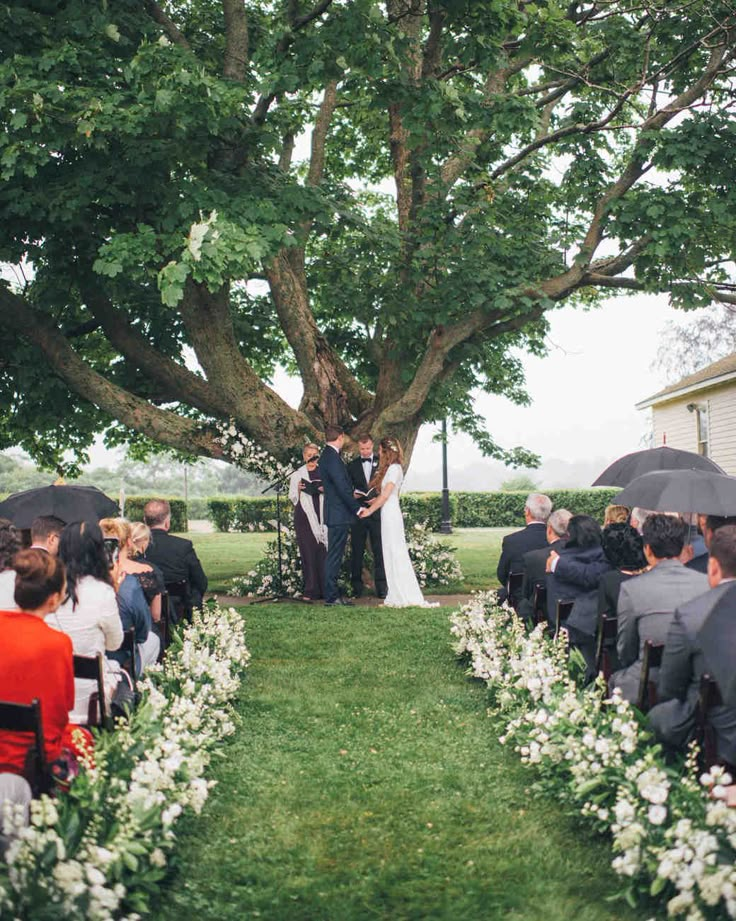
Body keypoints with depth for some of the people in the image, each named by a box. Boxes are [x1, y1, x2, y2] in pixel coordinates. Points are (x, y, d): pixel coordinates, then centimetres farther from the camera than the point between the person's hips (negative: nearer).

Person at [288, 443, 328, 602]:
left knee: (322, 552, -4)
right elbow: (292, 497, 8)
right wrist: (298, 489, -12)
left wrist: (325, 490, -5)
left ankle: (325, 589, 1)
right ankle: (310, 591, -1)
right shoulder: (297, 474, 8)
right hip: (304, 516, -1)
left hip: (321, 516, 1)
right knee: (308, 553, -4)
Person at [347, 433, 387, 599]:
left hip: (377, 512, -1)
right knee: (356, 551, 2)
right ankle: (357, 587, 8)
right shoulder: (352, 465, 11)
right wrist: (353, 494, -8)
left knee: (379, 550, -2)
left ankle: (381, 587, 2)